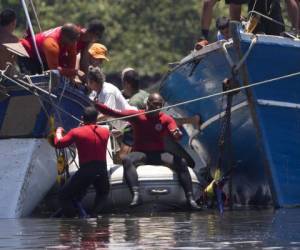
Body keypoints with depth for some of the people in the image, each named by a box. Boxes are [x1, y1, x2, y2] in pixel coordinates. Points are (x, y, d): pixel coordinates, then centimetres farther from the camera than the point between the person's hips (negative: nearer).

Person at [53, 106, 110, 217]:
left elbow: (58, 143, 2)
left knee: (64, 196, 6)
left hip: (86, 171, -4)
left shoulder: (77, 132, -2)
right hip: (102, 170, 4)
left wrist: (58, 132, 21)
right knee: (102, 194, 33)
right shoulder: (105, 131, 10)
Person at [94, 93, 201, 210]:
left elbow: (175, 134, -11)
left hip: (160, 154, 2)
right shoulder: (137, 115, -1)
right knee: (127, 160, -35)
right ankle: (136, 195, -51)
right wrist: (95, 104, -18)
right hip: (140, 153, -2)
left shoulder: (166, 119, 3)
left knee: (181, 162, -23)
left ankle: (190, 198, -26)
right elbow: (115, 113, -7)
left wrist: (177, 134, -37)